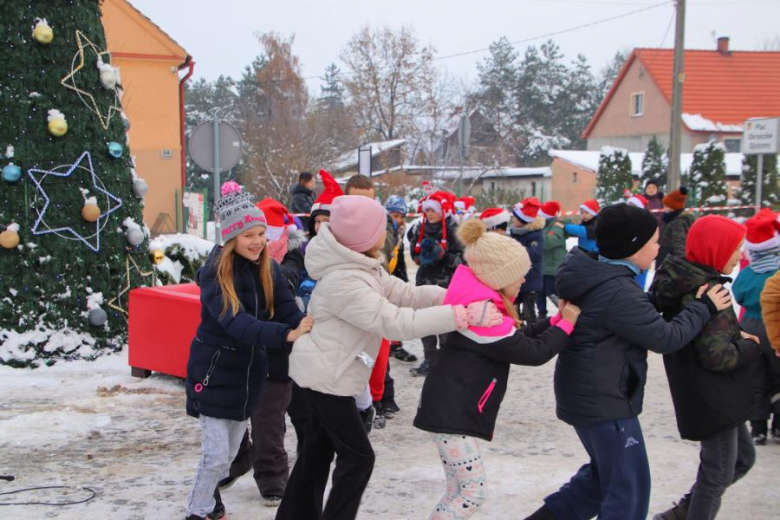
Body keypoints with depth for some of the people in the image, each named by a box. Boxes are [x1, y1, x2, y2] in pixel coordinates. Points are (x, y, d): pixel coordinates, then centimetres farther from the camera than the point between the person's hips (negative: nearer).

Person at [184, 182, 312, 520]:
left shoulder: (268, 269, -2)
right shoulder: (214, 273, -20)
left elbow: (289, 312, -10)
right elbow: (236, 323, -33)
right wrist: (286, 335, -45)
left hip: (250, 372, 6)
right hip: (215, 373, -6)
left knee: (230, 452, 18)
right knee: (216, 453, -5)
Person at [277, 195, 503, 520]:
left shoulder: (362, 266, 4)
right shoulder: (344, 283, -30)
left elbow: (402, 293, 0)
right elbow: (396, 322, -35)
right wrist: (463, 316, -36)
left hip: (323, 373, 10)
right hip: (325, 376, -10)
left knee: (318, 450, 19)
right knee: (357, 456, -4)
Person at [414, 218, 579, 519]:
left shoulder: (480, 303, 11)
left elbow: (517, 339, 16)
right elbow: (533, 353, -16)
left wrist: (555, 320, 6)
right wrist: (566, 324, -5)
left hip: (454, 410, 10)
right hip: (452, 413, -10)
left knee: (460, 491, 14)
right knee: (474, 493, -6)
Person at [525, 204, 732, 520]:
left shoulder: (594, 276, 6)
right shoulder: (618, 292, -25)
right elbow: (666, 338, -18)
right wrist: (704, 307, -5)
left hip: (586, 395, 10)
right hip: (605, 401, -10)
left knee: (604, 472, 26)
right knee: (629, 488, 2)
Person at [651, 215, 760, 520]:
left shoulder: (684, 282, 5)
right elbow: (717, 356, -29)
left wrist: (737, 336, 3)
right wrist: (749, 347, -11)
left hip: (710, 396, 10)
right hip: (713, 400, -10)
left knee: (742, 457, 23)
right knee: (719, 471, 4)